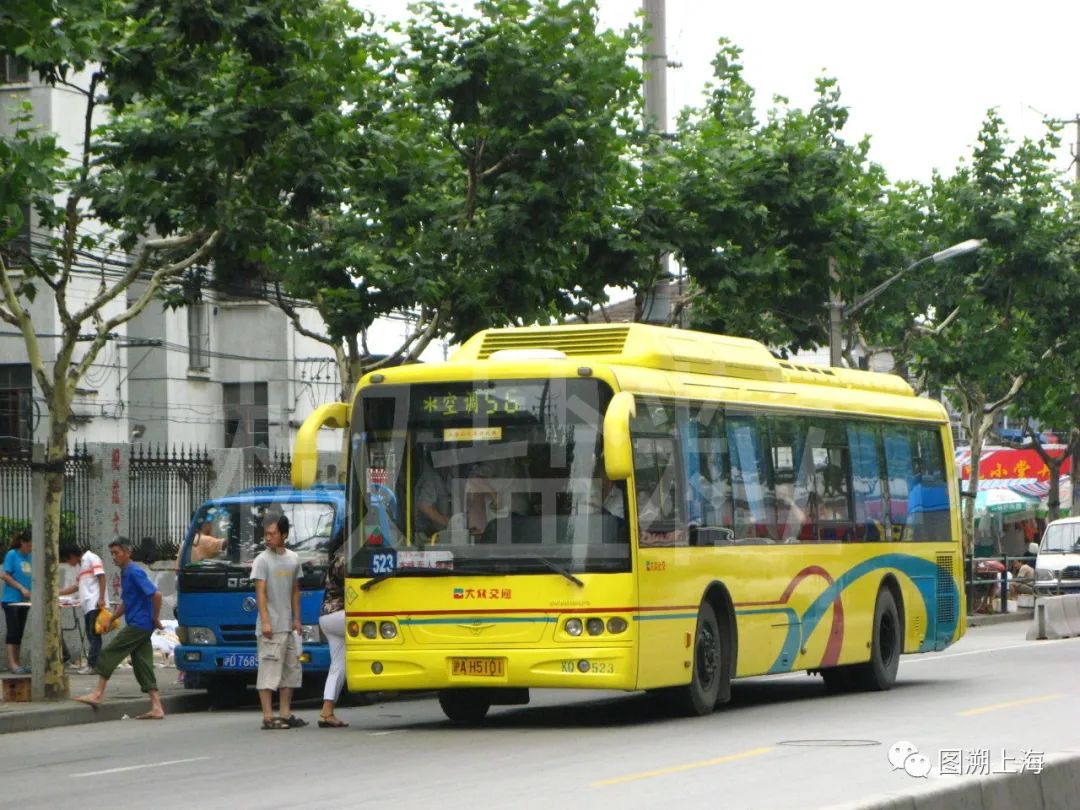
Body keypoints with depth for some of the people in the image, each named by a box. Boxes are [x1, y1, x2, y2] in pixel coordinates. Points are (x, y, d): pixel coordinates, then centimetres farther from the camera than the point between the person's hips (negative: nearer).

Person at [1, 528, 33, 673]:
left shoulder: (30, 557, 8)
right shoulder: (12, 555, -9)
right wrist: (22, 588, -15)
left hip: (24, 601, 6)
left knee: (19, 633, 8)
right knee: (13, 631, -8)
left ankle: (16, 663, 12)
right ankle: (12, 663, -9)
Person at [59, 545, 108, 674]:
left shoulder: (91, 558, -2)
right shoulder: (78, 566, 23)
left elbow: (101, 577, -10)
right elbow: (77, 586, 32)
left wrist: (101, 598, -18)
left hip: (95, 604, -9)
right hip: (87, 605, 9)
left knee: (94, 634, -10)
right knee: (91, 636, 5)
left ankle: (92, 665, -12)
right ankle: (93, 664, 4)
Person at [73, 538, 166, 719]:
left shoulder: (135, 573, -13)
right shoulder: (125, 574, 17)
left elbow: (156, 594, -21)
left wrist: (156, 618, -14)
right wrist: (112, 619, 20)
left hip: (138, 625, -10)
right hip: (140, 627, 10)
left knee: (109, 654, -4)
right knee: (143, 666, 6)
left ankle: (98, 693, 1)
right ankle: (156, 708, 3)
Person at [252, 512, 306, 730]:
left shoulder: (293, 559, 12)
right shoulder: (262, 560, -6)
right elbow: (261, 592, -11)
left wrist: (297, 619, 11)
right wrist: (265, 621, -18)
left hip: (288, 626, 7)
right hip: (271, 627, -7)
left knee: (290, 670, 11)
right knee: (268, 670, -8)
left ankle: (285, 714, 18)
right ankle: (268, 717, -8)